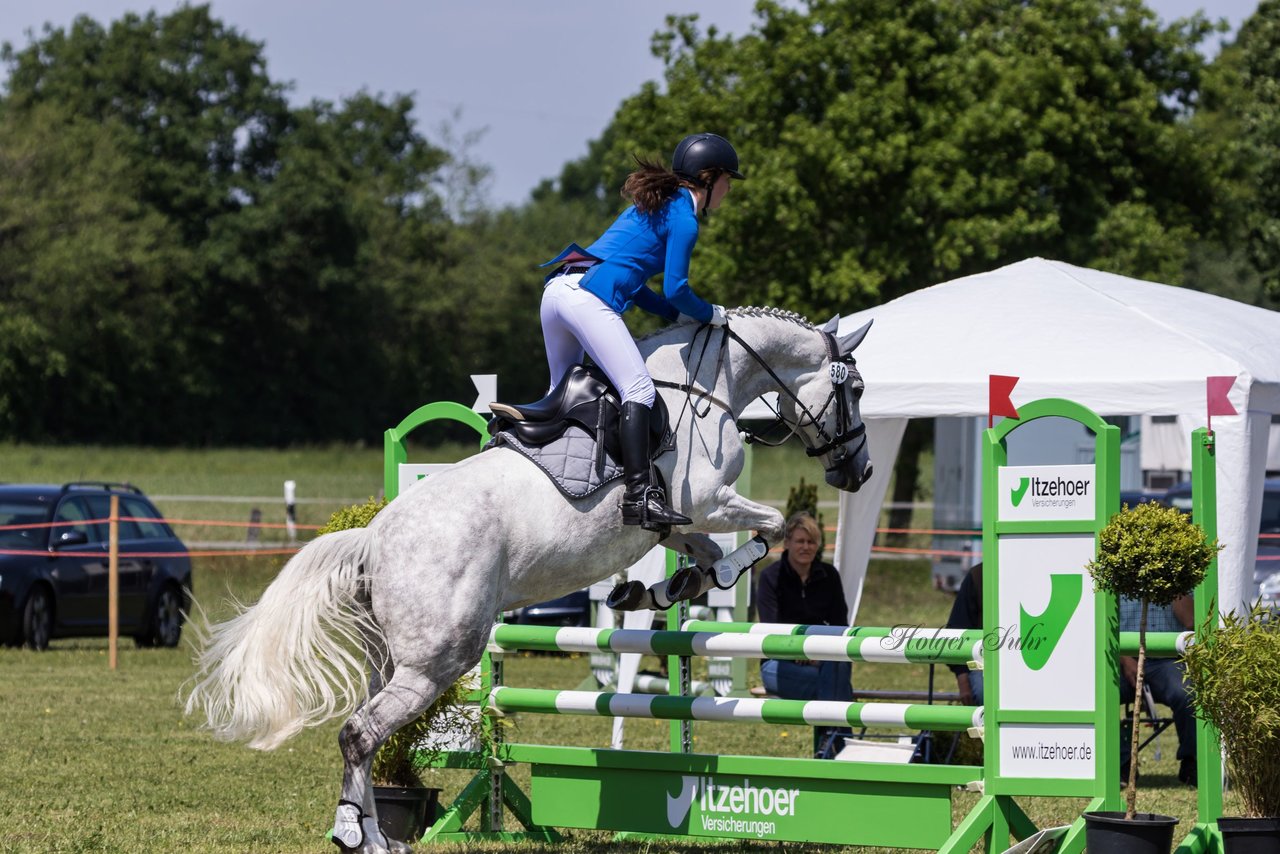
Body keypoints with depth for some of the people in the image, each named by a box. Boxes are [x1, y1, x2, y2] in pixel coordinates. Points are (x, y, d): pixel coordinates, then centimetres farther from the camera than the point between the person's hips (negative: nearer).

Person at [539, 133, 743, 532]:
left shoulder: (653, 205, 27)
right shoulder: (684, 218, 0)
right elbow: (675, 289, -7)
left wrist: (680, 314, 24)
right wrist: (710, 314, 11)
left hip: (557, 288, 10)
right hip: (589, 298, -10)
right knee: (639, 388, -16)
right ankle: (639, 495, -27)